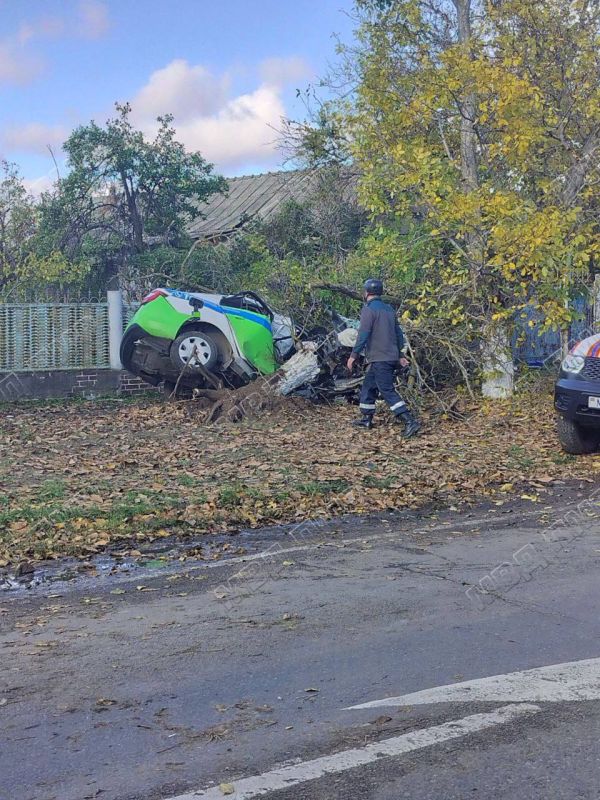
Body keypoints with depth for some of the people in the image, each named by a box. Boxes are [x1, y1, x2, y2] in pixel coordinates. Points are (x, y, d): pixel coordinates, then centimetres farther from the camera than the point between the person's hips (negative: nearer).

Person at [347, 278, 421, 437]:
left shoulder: (369, 310, -11)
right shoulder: (389, 309, 15)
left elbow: (363, 335, -17)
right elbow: (398, 333, 18)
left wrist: (353, 355, -12)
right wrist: (400, 355, 23)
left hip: (379, 359, -9)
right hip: (392, 357, 9)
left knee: (388, 391, -11)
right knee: (368, 386, 19)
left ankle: (410, 422, -19)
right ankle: (366, 419, 25)